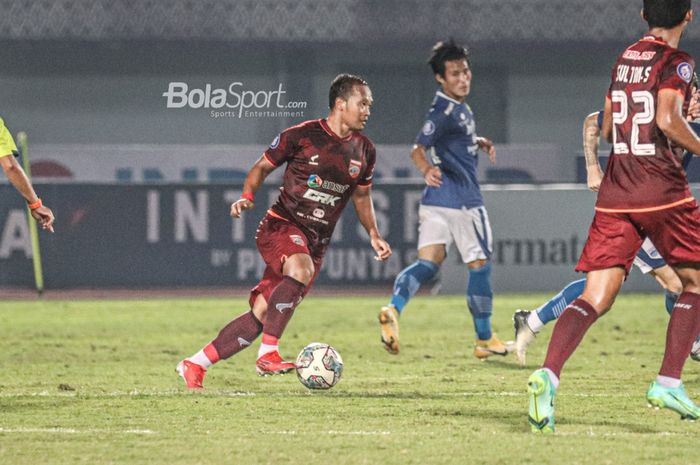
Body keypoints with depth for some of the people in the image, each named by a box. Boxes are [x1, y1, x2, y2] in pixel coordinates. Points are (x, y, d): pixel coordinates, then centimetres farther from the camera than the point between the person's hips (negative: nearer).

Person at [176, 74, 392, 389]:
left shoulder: (364, 151, 8)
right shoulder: (301, 136, -6)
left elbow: (362, 196, 24)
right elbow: (262, 167, 5)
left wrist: (374, 235, 12)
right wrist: (247, 196, -12)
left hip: (316, 241, 5)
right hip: (282, 225, -5)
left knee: (262, 314, -2)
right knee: (301, 267, -38)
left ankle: (195, 365, 8)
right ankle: (267, 354, -35)